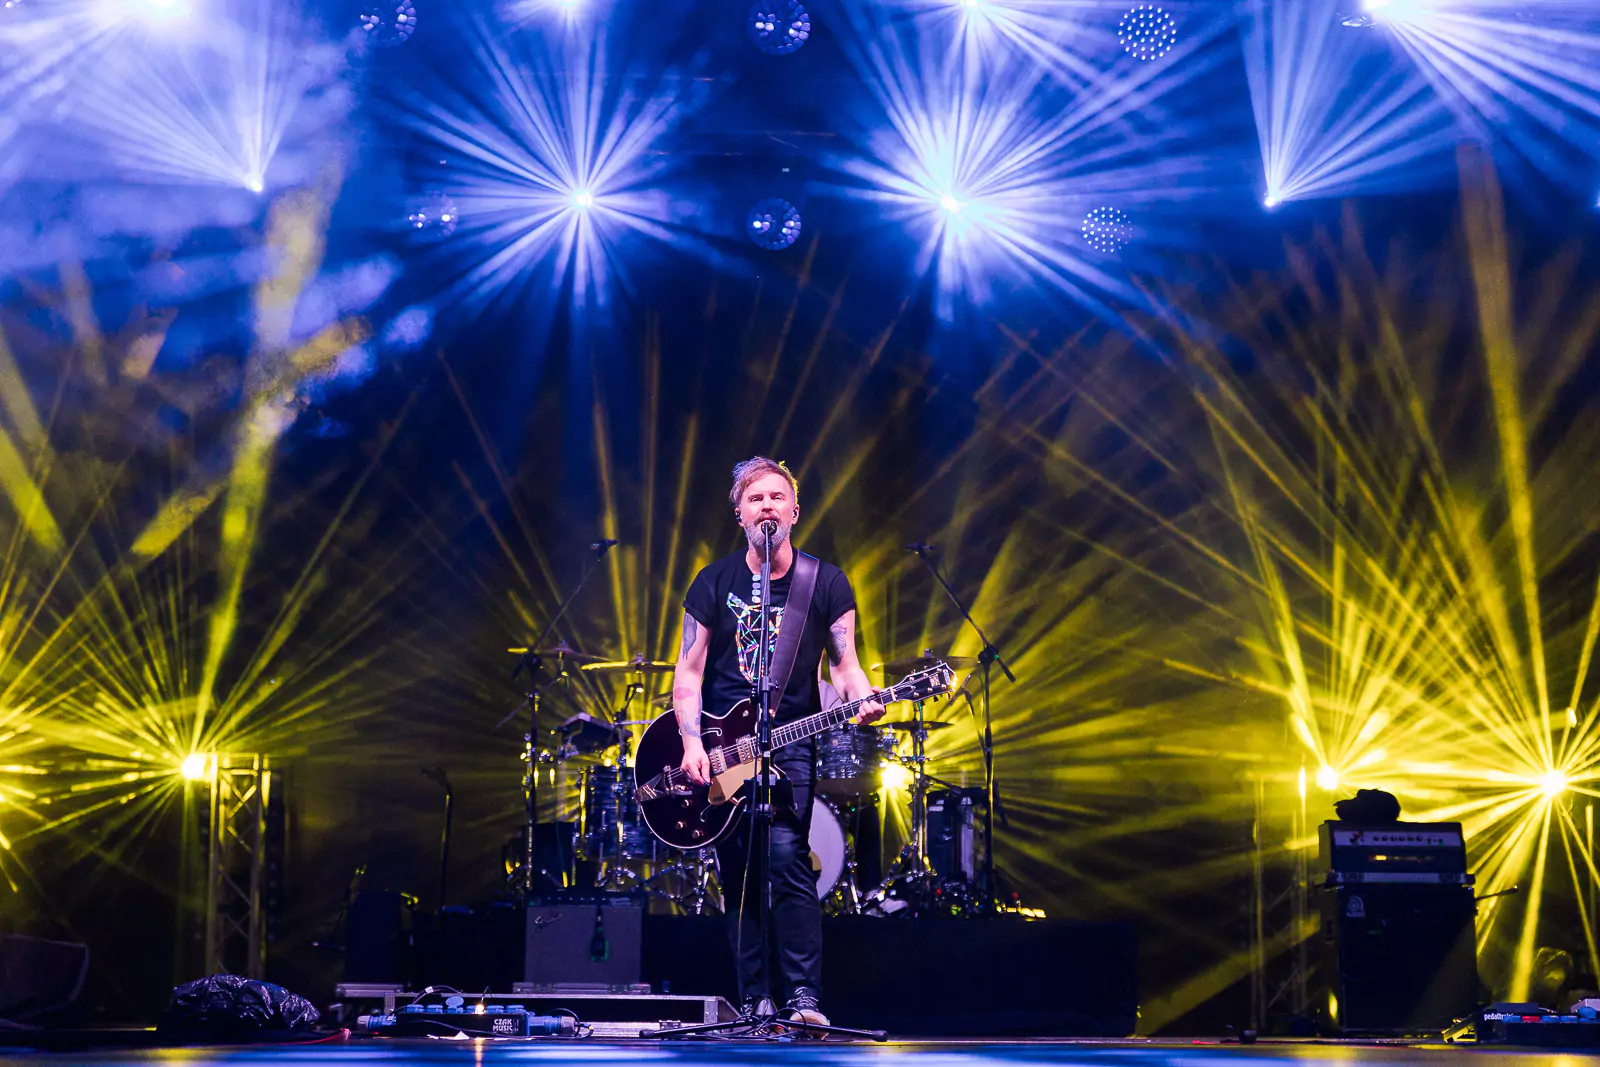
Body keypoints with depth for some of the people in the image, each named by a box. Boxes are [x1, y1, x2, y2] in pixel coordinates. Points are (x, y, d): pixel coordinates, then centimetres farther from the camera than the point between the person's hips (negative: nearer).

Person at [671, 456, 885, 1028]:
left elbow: (843, 662, 3)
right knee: (736, 876, 1)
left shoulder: (826, 584, 3)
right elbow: (689, 670, 4)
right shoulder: (714, 583, 5)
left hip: (790, 739, -2)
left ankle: (803, 996, -16)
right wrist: (692, 742, -9)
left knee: (787, 857, -18)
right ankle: (754, 1002, 8)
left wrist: (863, 697, -20)